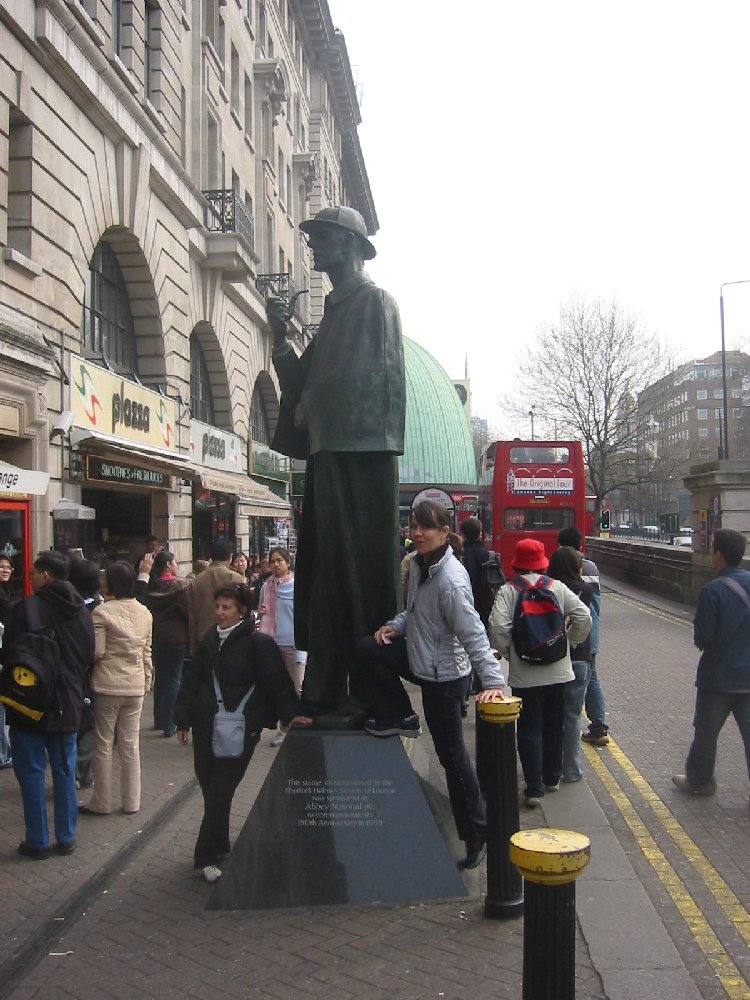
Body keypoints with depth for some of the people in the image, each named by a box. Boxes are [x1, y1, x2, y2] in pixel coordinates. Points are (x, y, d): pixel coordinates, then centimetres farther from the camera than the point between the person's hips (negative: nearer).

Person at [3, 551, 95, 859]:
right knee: (64, 771, 14)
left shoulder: (25, 607, -17)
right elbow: (88, 656, 9)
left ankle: (38, 841, 13)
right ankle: (66, 838, 21)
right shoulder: (81, 610, 1)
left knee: (31, 772, 7)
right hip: (68, 704, 5)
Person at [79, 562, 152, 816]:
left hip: (107, 684, -4)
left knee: (103, 745, 8)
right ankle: (131, 801, 18)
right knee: (131, 745, 12)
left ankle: (101, 802, 16)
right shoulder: (144, 612, 2)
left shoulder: (102, 612, -13)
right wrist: (147, 681, 15)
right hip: (135, 686, 4)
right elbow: (147, 651, 8)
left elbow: (97, 651, -15)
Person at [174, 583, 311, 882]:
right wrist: (183, 720, 10)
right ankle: (219, 845, 29)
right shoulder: (209, 640, 8)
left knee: (220, 792, -3)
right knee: (208, 785, 12)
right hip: (206, 725, 6)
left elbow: (277, 682, -9)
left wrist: (290, 713, -18)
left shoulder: (258, 643, -9)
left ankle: (206, 856, 6)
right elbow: (191, 680, 12)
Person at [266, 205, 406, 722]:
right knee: (326, 577, 9)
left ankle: (367, 696, -2)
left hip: (362, 458, -9)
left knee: (362, 574, -8)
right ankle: (328, 693, 17)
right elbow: (304, 383, 20)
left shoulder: (375, 301, -1)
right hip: (328, 456, 9)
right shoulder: (334, 308, 24)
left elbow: (381, 379, -12)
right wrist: (281, 336, 9)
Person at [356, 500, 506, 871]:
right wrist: (396, 625, -1)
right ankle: (400, 717, 13)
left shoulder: (451, 579, -27)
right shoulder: (418, 564, 2)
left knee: (451, 753, 2)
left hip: (445, 676, -9)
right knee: (367, 649, 1)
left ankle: (477, 833, 19)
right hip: (419, 659, 9)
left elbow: (472, 633, -30)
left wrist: (492, 679, -33)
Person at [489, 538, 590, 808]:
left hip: (524, 674, -2)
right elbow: (584, 617, -8)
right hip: (557, 671, 3)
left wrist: (509, 653, -4)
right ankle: (552, 778, 32)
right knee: (554, 726, 18)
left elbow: (498, 626, -19)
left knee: (529, 730, 5)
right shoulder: (558, 587, -2)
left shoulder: (507, 591, -8)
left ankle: (534, 789, 2)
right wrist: (570, 642, 8)